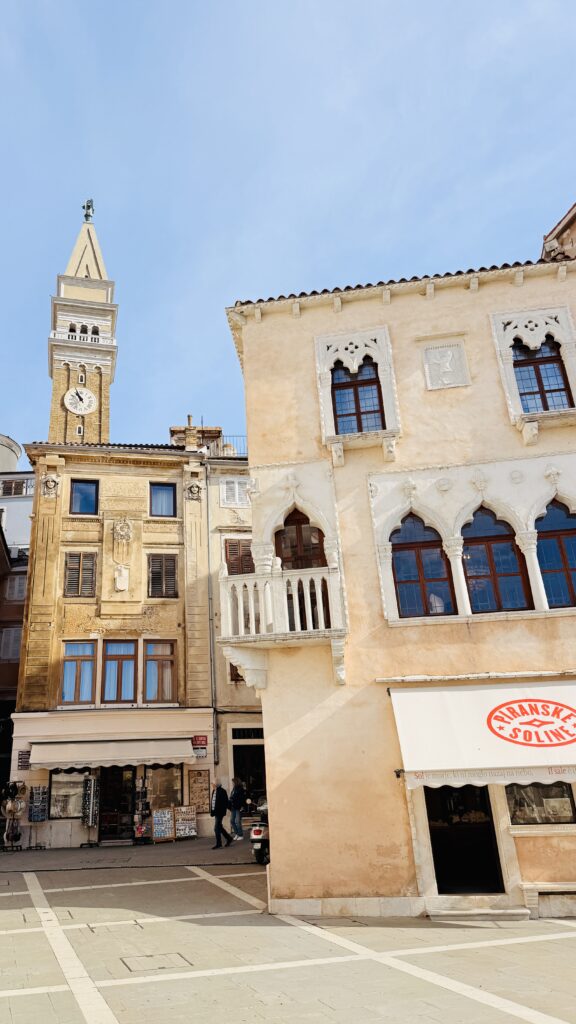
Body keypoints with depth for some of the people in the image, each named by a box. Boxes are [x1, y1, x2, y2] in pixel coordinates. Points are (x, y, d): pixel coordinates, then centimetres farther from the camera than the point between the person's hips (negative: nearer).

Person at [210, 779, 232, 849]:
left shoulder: (222, 791, -14)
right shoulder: (214, 791, 10)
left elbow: (225, 802, -15)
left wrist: (224, 812, -17)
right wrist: (212, 811, 11)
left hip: (219, 812, -9)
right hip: (215, 812, 9)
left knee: (217, 828, -5)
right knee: (219, 827, 15)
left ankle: (218, 844, 5)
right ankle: (228, 838, 30)